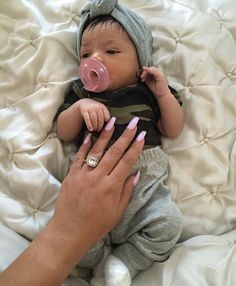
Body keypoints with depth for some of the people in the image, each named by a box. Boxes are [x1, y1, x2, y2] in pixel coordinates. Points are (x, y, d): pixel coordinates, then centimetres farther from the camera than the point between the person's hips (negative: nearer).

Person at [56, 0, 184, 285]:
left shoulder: (147, 91, 10)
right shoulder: (80, 93, 12)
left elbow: (173, 130, 9)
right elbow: (64, 133, 6)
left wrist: (163, 93, -4)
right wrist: (79, 106, -12)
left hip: (145, 180, 1)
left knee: (168, 224, -20)